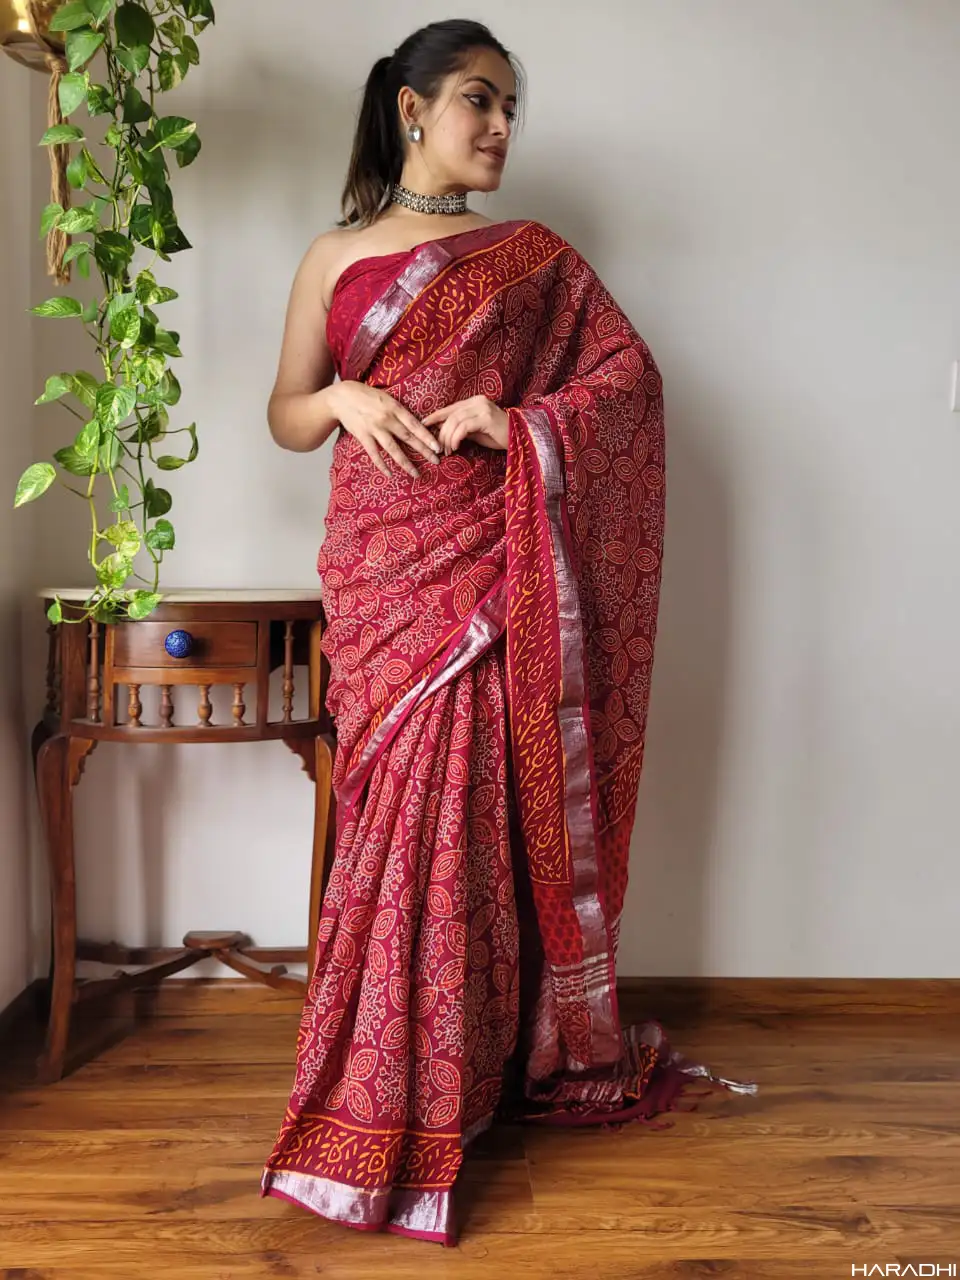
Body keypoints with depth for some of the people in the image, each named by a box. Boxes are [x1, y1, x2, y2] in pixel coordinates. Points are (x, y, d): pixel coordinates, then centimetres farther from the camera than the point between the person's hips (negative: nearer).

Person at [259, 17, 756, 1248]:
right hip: (378, 571, 1)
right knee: (401, 811, 0)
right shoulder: (336, 255, 13)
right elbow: (285, 417, 14)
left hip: (488, 574, -1)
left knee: (464, 815, -4)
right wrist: (345, 398, -8)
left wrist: (520, 422, -12)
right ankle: (393, 1093, 14)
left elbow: (630, 371, 3)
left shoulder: (533, 259, 11)